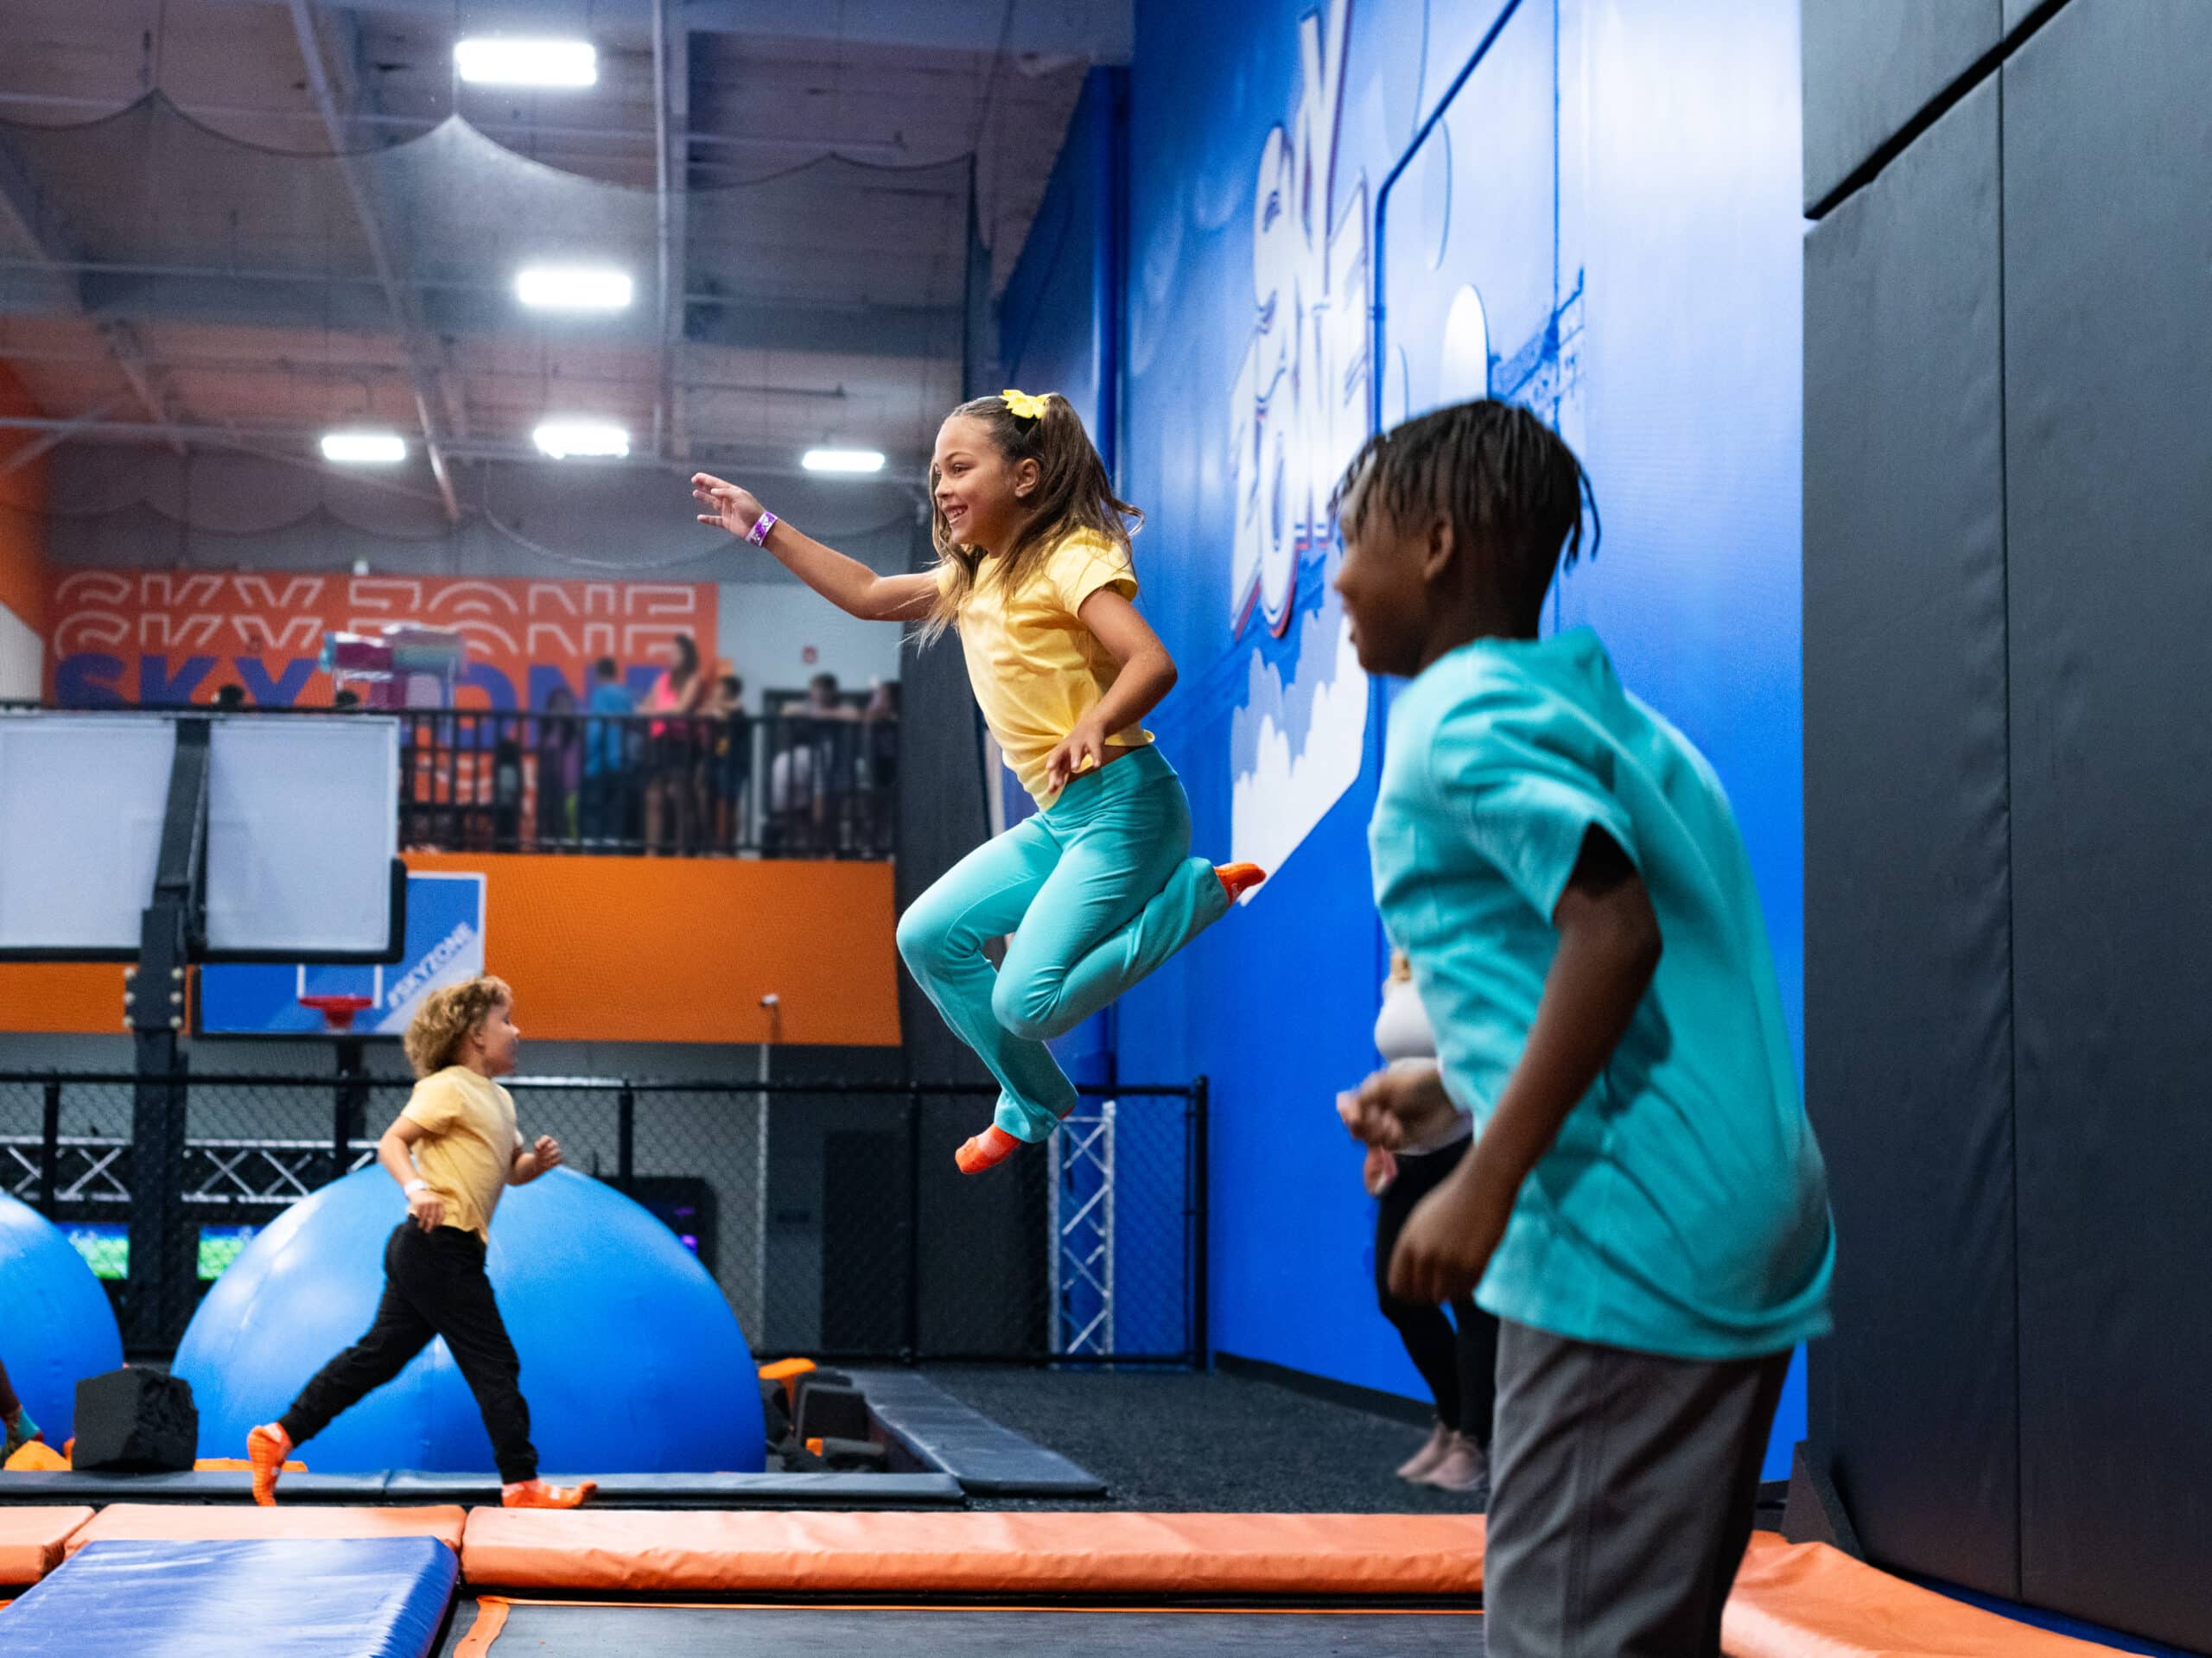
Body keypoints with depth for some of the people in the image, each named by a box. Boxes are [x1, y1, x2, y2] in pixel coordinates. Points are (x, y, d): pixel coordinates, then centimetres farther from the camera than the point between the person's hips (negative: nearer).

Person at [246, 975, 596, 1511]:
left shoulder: (499, 1099, 18)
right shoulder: (449, 1087, -9)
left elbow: (510, 1170, 26)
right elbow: (392, 1141, -15)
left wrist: (537, 1160, 4)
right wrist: (416, 1187, -32)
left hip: (429, 1252, 10)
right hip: (439, 1244, -10)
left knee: (379, 1355, 12)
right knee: (495, 1364, -6)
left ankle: (279, 1436, 16)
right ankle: (522, 1484, -3)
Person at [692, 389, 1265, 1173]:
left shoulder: (1069, 558, -11)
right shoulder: (974, 578, 16)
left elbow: (1152, 661, -24)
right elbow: (870, 596, 27)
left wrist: (1094, 725, -43)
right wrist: (766, 529, 25)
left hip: (1122, 806, -9)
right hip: (1058, 820, 9)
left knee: (1026, 1003, -19)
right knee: (928, 937, 5)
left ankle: (1205, 889, -5)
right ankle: (1034, 1106, 17)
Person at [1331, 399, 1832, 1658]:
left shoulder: (1463, 716, -9)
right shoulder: (1597, 705, 19)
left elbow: (1615, 931, -23)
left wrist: (1489, 1181, -21)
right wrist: (1460, 1095, 22)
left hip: (1626, 1237, -10)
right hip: (1753, 1224, 10)